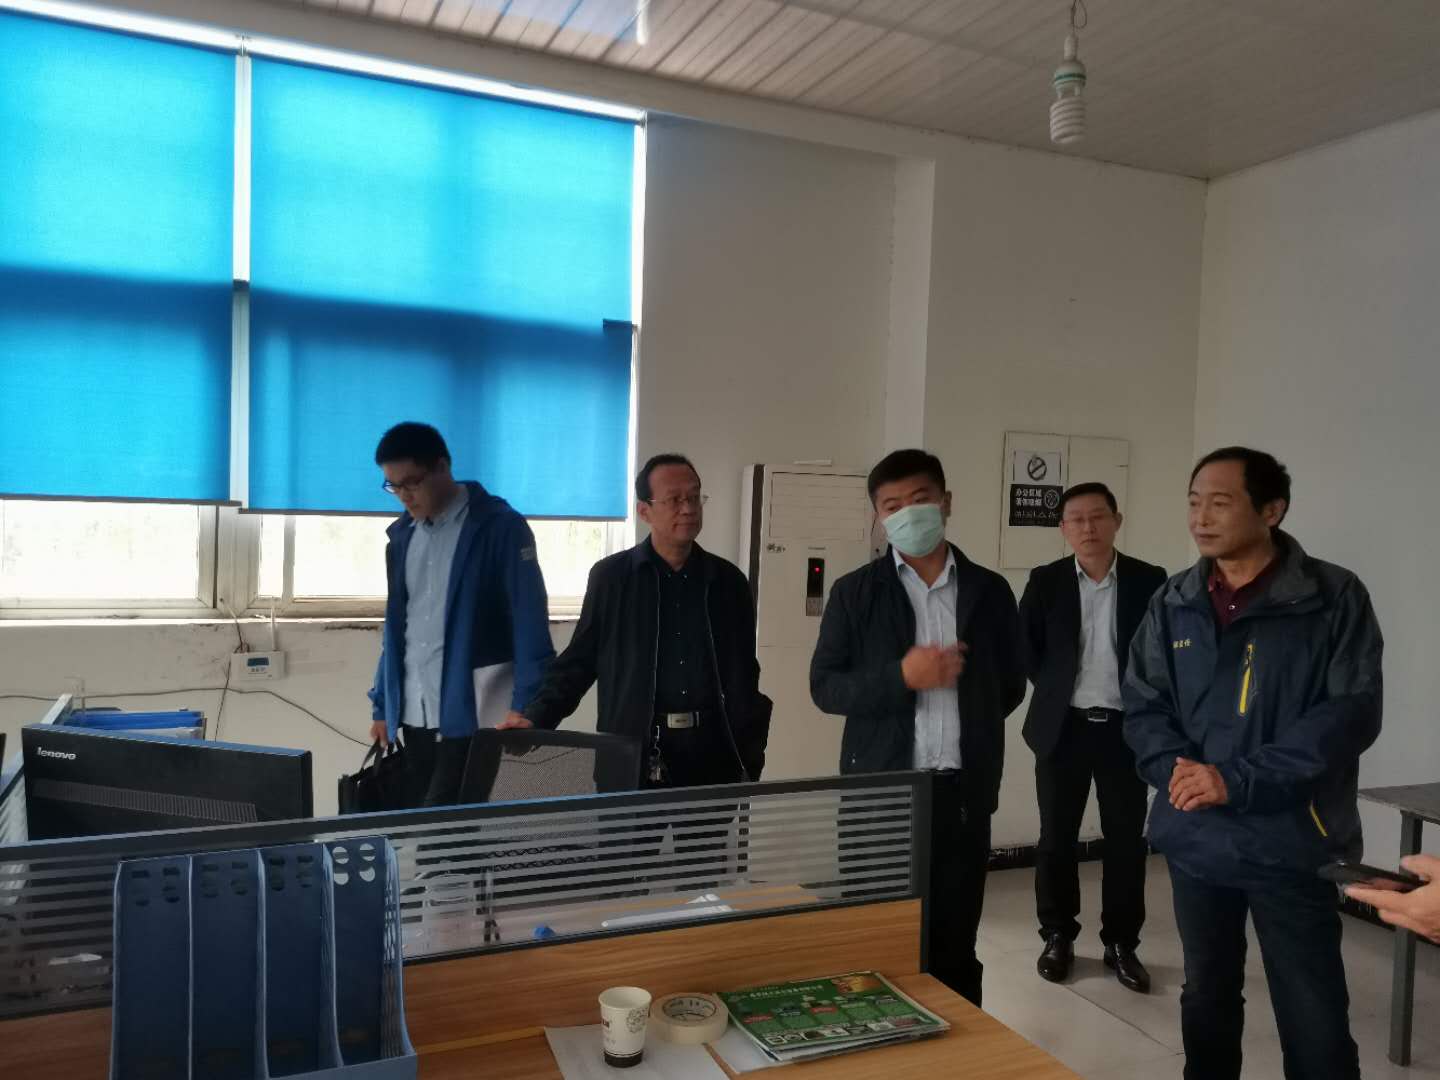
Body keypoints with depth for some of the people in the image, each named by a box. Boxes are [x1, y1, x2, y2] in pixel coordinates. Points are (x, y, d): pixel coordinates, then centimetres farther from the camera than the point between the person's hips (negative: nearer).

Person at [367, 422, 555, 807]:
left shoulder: (500, 527, -6)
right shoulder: (402, 536, 13)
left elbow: (530, 622, -10)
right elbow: (395, 627, 18)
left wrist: (525, 704, -17)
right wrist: (383, 706, 15)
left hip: (475, 713, -6)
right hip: (415, 714, 6)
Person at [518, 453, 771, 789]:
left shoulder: (728, 580, 7)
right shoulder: (611, 576, 0)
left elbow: (744, 680, 9)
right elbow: (578, 662, 3)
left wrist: (750, 764, 6)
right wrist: (535, 720, -10)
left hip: (711, 753, 2)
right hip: (631, 755, -2)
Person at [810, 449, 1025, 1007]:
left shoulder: (989, 590, 6)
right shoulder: (854, 592, 1)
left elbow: (1010, 685, 15)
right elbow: (825, 687, -3)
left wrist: (968, 725, 6)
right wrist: (900, 677, -15)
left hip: (963, 792, 1)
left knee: (955, 948, 12)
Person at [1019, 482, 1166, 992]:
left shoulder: (1150, 581, -2)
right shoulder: (1045, 582, -1)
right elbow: (1024, 648, 7)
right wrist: (1055, 688, 5)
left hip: (1126, 727, 0)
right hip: (1063, 726, 0)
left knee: (1127, 839, 7)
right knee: (1057, 837, 8)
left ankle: (1122, 943, 22)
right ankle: (1058, 937, 23)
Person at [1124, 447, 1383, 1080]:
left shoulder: (1335, 598, -7)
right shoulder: (1173, 605, 4)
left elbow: (1350, 713, -14)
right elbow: (1142, 705, 6)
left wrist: (1237, 782, -19)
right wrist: (1177, 773, -14)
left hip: (1291, 843, -4)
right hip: (1196, 839, 4)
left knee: (1315, 1022, 5)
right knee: (1206, 999, 19)